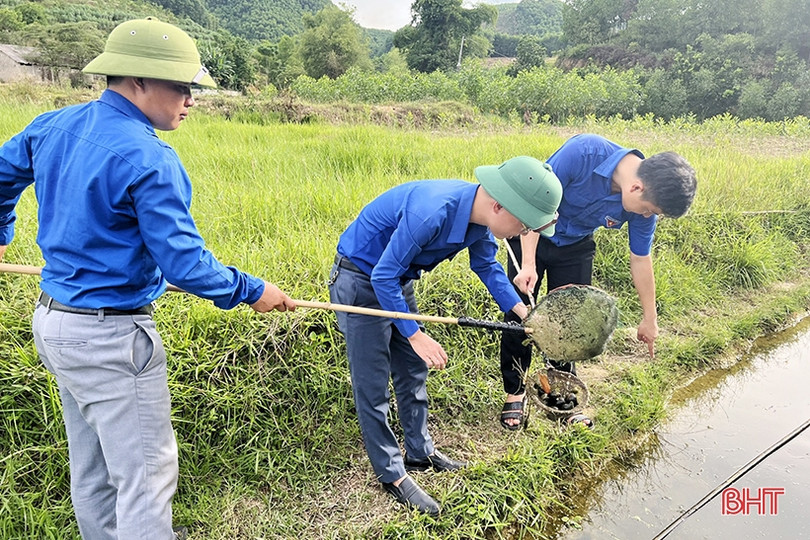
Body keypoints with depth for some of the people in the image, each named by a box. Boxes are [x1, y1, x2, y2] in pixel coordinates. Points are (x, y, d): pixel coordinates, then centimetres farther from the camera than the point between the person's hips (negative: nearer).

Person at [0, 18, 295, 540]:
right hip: (110, 338, -9)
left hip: (53, 320, 10)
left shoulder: (52, 127, 4)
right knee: (146, 474, 4)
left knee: (91, 466, 25)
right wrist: (251, 291, -10)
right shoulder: (148, 158, -22)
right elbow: (183, 262, -23)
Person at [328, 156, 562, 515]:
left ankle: (420, 452, 34)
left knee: (413, 370, 16)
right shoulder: (432, 212, -38)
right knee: (372, 386, 0)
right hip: (361, 280, -8)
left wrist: (522, 311, -5)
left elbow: (487, 265, 6)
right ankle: (391, 473, 16)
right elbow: (383, 276, -29)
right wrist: (416, 336, -26)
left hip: (397, 280, 8)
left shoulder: (480, 216, -12)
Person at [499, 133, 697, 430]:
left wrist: (650, 318, 3)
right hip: (530, 234, -3)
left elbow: (640, 259, -5)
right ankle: (514, 391, 17)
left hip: (575, 248, 4)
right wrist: (528, 264, -32)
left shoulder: (646, 205, -19)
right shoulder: (584, 152, -35)